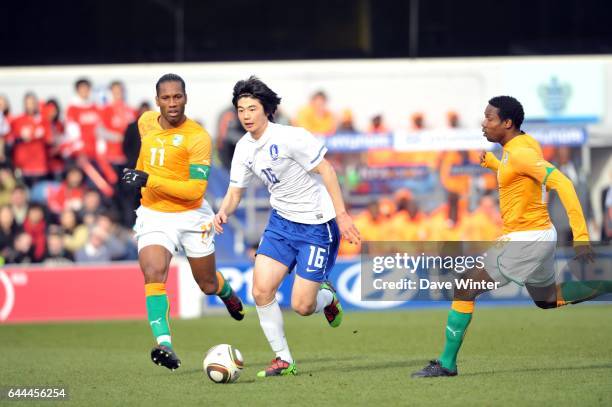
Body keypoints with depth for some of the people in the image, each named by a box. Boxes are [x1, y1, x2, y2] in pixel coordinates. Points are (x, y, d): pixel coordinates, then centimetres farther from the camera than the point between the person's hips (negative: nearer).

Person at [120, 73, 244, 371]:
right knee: (153, 274, -23)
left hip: (191, 217, -3)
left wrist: (149, 180, -29)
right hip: (153, 216, 3)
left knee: (208, 284, 14)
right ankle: (164, 344, -32)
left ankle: (227, 293, 52)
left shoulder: (198, 137, -19)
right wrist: (138, 175, 27)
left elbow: (196, 190, -24)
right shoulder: (146, 122, -1)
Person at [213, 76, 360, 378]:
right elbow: (235, 192, 8)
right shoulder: (244, 148, 2)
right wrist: (223, 212, -15)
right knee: (261, 291, -9)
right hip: (281, 222, 6)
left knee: (302, 306, -9)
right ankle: (283, 360, 6)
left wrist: (341, 215, -21)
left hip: (316, 225, -6)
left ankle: (327, 296, 28)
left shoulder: (291, 138, -19)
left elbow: (326, 171, -17)